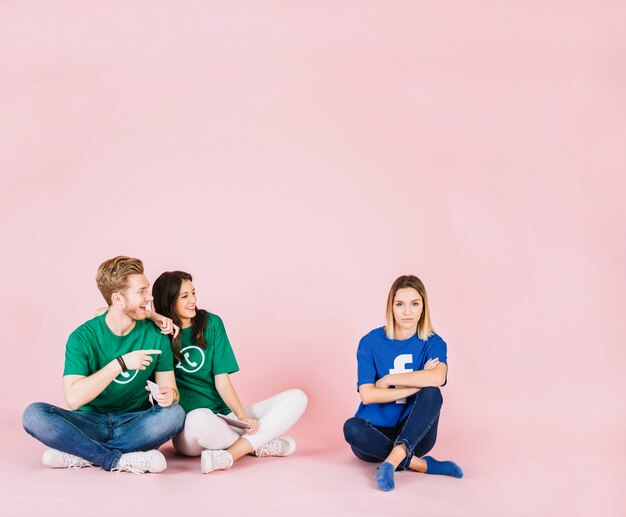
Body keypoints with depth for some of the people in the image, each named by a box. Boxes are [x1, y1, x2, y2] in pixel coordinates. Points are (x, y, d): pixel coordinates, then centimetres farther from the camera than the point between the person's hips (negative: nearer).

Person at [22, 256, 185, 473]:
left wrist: (168, 395, -25)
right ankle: (122, 460, -28)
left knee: (174, 413, -29)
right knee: (34, 414, -25)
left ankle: (80, 454, -23)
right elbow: (73, 398, -20)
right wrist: (121, 363, -27)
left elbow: (169, 387, 1)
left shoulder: (156, 336, -4)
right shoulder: (83, 338, -9)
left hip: (135, 424, 1)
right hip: (91, 424, -1)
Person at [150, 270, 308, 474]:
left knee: (297, 397, -10)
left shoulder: (211, 323, 6)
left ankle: (230, 455, -26)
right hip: (187, 427, -4)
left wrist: (242, 417, -14)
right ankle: (260, 445, -14)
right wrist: (152, 317, -16)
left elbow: (222, 381, 1)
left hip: (226, 418, 4)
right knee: (200, 418, -41)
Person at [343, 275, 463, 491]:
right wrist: (417, 385, -18)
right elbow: (367, 395, -14)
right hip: (376, 433, 0)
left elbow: (438, 378, -25)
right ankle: (420, 464, -28)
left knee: (432, 393, -27)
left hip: (414, 434, 0)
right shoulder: (370, 342, -4)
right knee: (352, 427, -33)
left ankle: (394, 458, -41)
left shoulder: (433, 343, -2)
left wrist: (388, 379, -18)